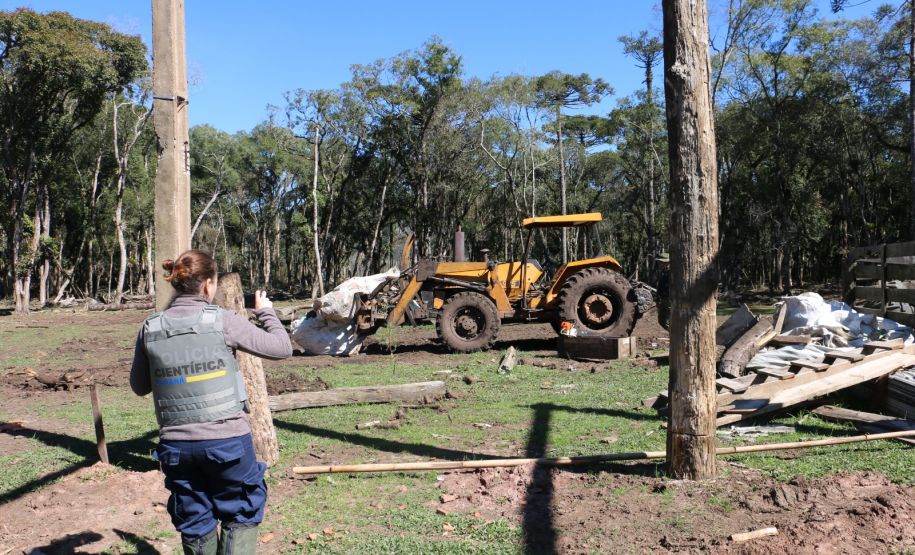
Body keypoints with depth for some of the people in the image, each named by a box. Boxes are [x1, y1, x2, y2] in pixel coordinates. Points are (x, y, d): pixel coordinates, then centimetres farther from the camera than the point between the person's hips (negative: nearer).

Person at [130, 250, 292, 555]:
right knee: (241, 516, 17)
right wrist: (266, 312, 10)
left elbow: (139, 386, 11)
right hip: (227, 438, -3)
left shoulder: (151, 329, 0)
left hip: (176, 444, 4)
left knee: (195, 525, 19)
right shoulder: (223, 321, -11)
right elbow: (281, 347, -5)